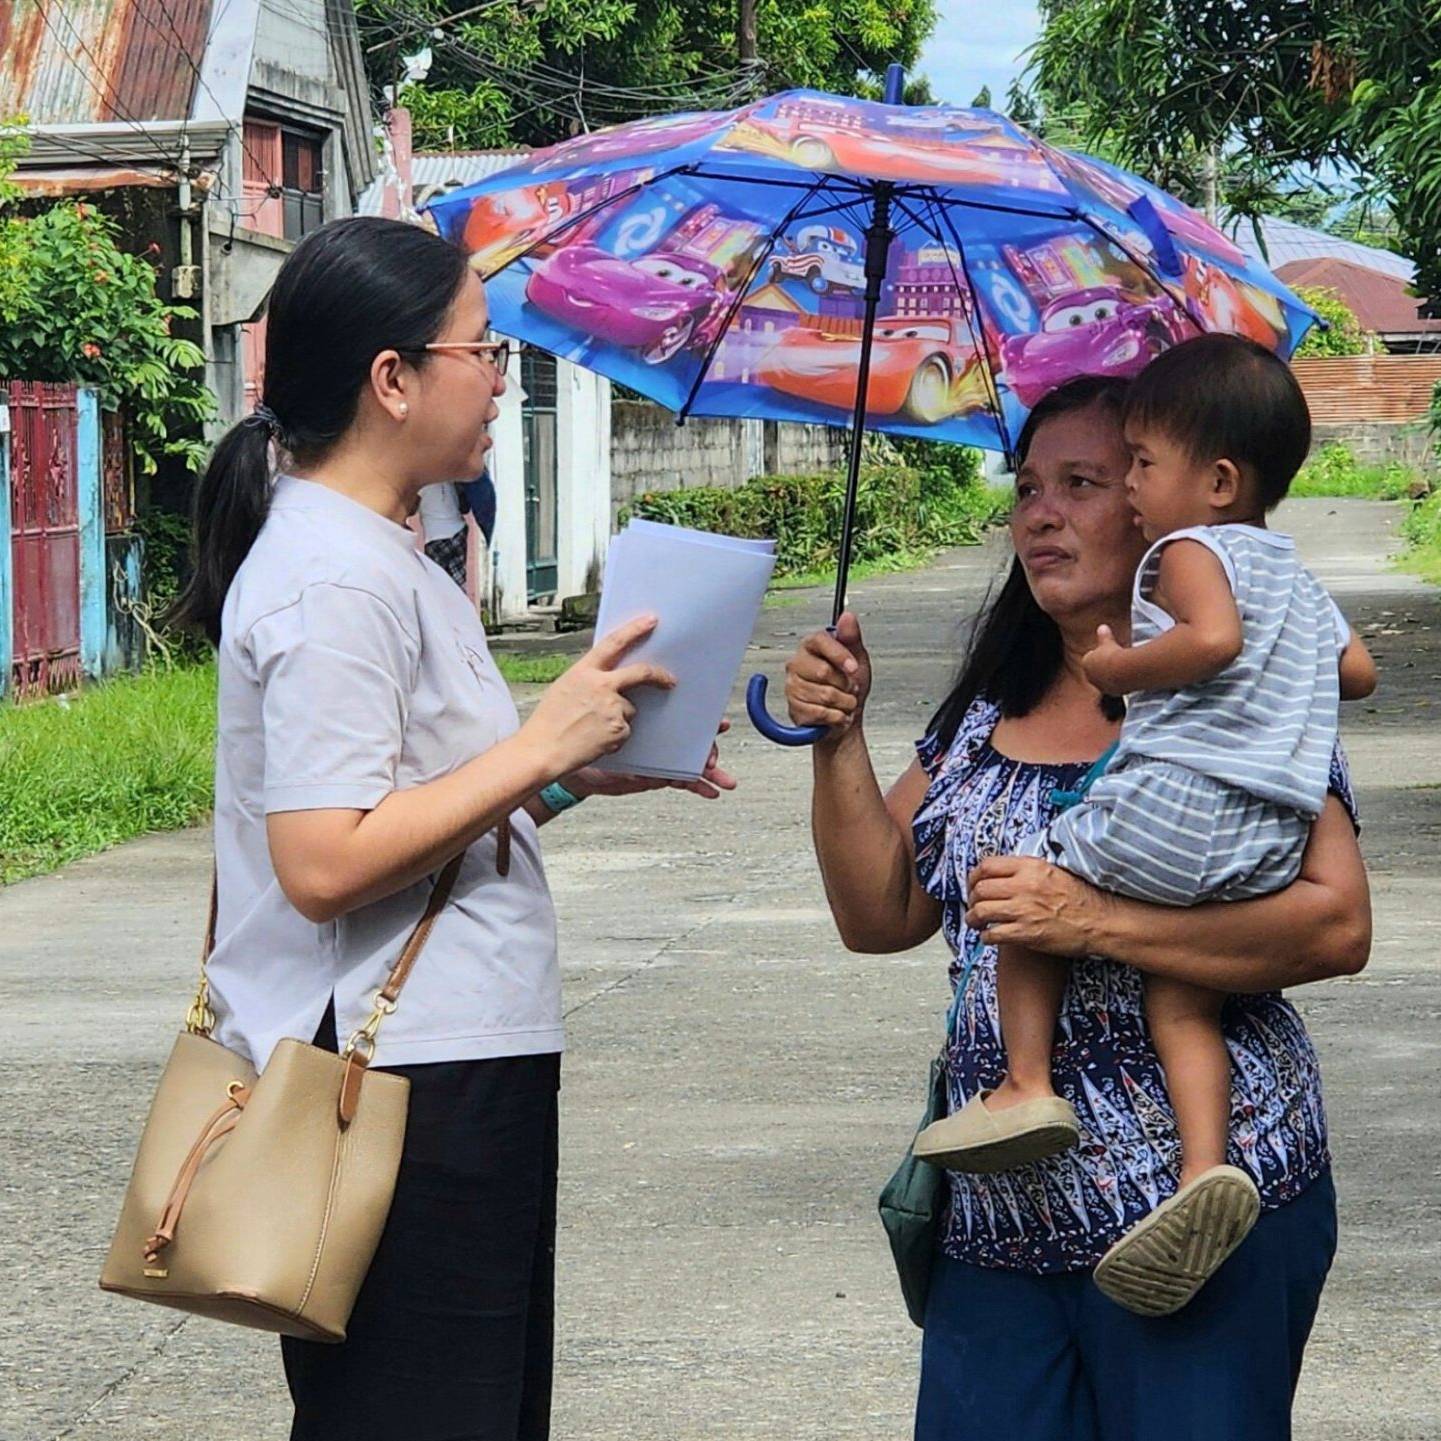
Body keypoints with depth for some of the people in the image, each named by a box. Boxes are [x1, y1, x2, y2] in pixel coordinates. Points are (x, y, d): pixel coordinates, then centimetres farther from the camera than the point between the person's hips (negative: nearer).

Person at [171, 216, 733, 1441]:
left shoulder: (381, 557, 15)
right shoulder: (331, 580, -17)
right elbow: (326, 862, -24)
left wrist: (582, 769, 9)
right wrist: (544, 745, -19)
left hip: (461, 1069, 11)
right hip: (398, 1093, -11)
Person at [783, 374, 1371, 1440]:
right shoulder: (986, 716, 14)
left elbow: (1339, 925, -16)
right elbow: (880, 916, 11)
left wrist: (1095, 922, -22)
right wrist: (839, 743, -3)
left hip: (1201, 1219, -5)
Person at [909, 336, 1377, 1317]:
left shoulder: (1189, 549, -1)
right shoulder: (1299, 580, 24)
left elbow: (1213, 637, -20)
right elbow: (1360, 671, 29)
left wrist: (1121, 668, -7)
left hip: (1174, 803, -8)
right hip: (1274, 841, 8)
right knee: (1183, 997, 7)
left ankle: (1027, 1083, 1)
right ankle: (1207, 1166, -15)